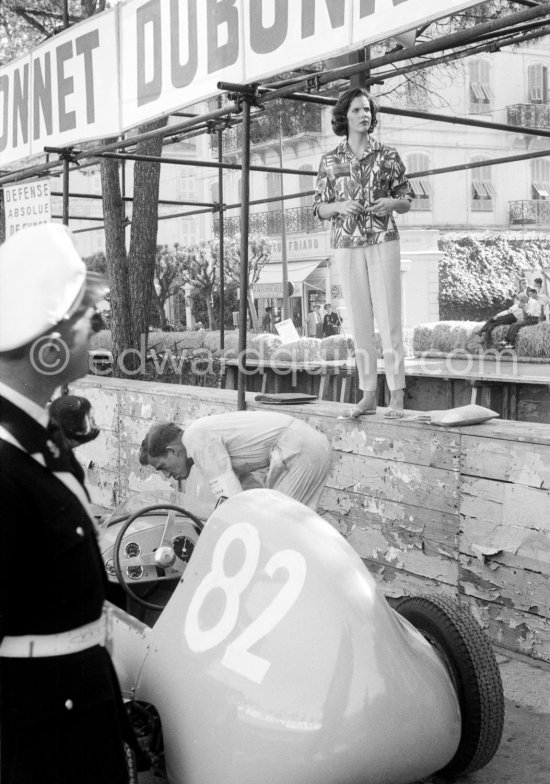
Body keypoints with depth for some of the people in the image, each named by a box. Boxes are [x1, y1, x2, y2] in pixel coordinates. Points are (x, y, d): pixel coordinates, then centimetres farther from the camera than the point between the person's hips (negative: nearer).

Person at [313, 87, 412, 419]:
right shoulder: (330, 161, 6)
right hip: (347, 246, 2)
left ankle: (397, 396, -1)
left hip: (383, 242, -2)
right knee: (361, 321, 4)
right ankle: (369, 396, 11)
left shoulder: (388, 155, 2)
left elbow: (407, 201, 7)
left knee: (390, 318, -5)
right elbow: (320, 208, 8)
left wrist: (391, 203, -15)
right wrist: (339, 206, -13)